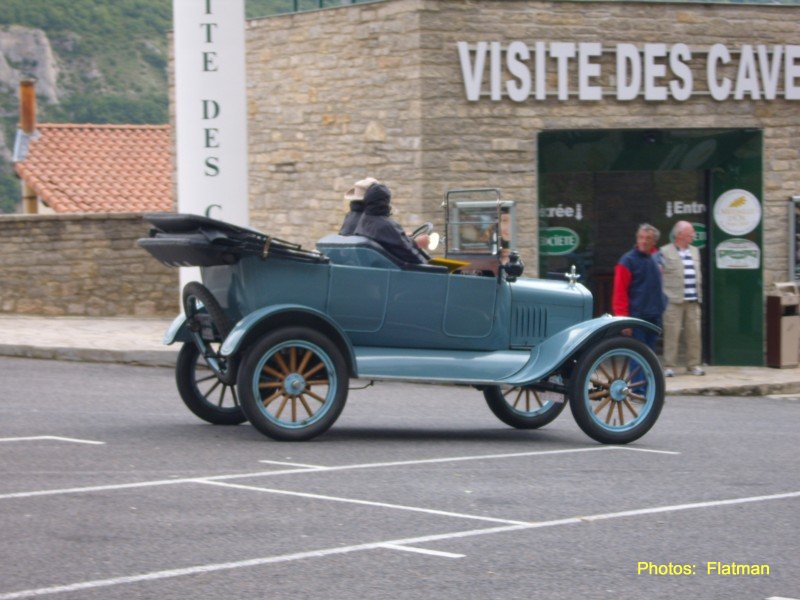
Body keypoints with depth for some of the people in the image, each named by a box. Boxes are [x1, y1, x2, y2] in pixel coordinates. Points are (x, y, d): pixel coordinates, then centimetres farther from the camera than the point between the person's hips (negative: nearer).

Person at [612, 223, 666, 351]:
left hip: (654, 316, 6)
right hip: (637, 316, -6)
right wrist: (623, 319, -16)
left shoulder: (656, 258, 10)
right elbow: (619, 292, -11)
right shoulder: (628, 260, -8)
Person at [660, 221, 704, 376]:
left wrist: (699, 296, 14)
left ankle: (694, 364, 12)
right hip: (674, 301, -5)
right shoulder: (665, 252, -2)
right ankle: (669, 366, -1)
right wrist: (664, 297, -7)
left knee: (694, 334, 4)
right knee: (672, 334, -5)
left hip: (693, 301, 5)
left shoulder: (694, 251, 17)